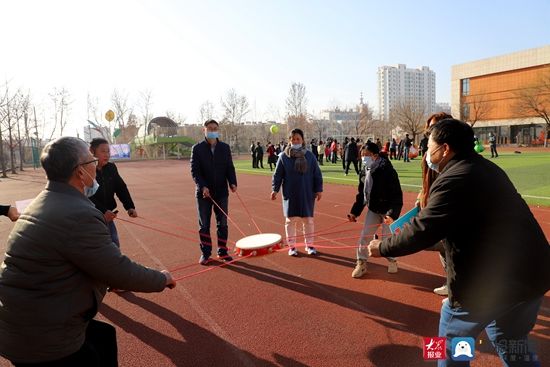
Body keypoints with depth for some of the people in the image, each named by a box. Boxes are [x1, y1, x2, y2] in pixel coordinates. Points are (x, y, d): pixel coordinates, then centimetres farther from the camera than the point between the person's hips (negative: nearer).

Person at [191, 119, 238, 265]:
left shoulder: (225, 147, 6)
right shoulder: (197, 148, -1)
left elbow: (230, 167, 4)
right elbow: (194, 170, -7)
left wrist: (233, 183, -12)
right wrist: (202, 186, -20)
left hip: (222, 192, 2)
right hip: (203, 192, -2)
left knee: (222, 224, 8)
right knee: (204, 225, 6)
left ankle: (222, 251, 20)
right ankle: (205, 253, 18)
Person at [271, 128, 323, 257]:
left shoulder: (309, 155, 1)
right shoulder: (284, 156, -1)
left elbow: (317, 174, 4)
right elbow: (277, 174, 1)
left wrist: (319, 189, 0)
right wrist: (275, 189, -6)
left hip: (307, 194, 1)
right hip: (290, 194, -1)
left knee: (308, 219, 8)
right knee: (291, 220, 5)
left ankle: (309, 245, 24)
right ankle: (292, 246, 18)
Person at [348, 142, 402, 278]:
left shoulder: (388, 171, -21)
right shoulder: (364, 172, 0)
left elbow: (397, 195, -22)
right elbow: (361, 194, 8)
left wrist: (392, 214, -30)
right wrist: (355, 211, 4)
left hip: (387, 211, -5)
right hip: (372, 210, 6)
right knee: (364, 236, 4)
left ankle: (392, 260, 33)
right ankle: (361, 263, 18)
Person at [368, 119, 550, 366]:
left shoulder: (454, 180, -20)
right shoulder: (485, 168, 12)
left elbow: (422, 230, -23)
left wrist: (383, 247, -10)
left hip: (493, 281, -9)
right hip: (530, 272, 9)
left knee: (452, 342, 14)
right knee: (511, 342, 28)